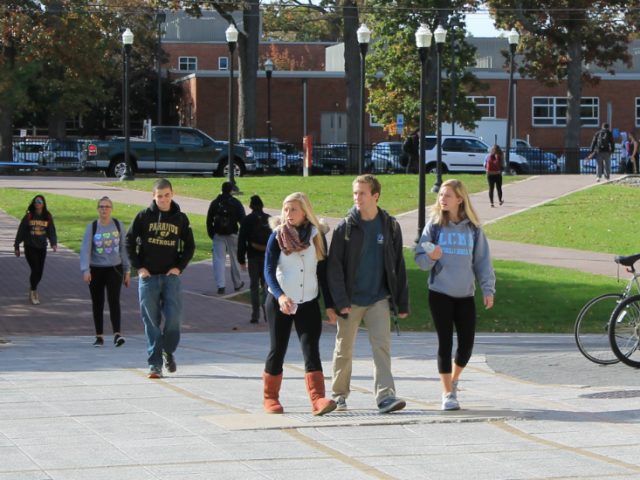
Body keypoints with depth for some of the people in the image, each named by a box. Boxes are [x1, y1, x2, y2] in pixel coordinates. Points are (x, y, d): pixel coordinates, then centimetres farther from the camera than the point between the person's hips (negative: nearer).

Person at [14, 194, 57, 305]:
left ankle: (33, 289, 30)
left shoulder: (48, 217, 3)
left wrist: (54, 243, -15)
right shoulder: (28, 217, -4)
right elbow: (21, 231, 0)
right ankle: (33, 292, 5)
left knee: (40, 271, 7)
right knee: (35, 270, -10)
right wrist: (16, 246, 1)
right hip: (30, 247, -3)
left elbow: (52, 231, 2)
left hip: (42, 247, 3)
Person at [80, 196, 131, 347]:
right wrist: (85, 270, -21)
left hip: (114, 268, 0)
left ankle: (117, 333, -23)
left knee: (114, 300, -15)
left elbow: (123, 248, 9)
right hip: (96, 270, 0)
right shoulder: (92, 227, -1)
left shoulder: (117, 225, 4)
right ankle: (99, 336, 14)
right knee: (97, 304, 6)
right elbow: (85, 250, -9)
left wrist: (127, 270, 8)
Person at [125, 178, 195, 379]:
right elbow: (129, 242, 5)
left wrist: (179, 267, 0)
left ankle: (168, 351, 17)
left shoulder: (180, 219, 5)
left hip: (171, 276, 1)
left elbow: (189, 246, 12)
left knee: (174, 317, -8)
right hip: (148, 277, -1)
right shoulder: (144, 217, 1)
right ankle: (154, 364, 4)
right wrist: (139, 267, -3)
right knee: (151, 321, 0)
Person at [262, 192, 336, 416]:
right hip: (279, 302, -1)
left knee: (311, 349, -12)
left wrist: (329, 304, 4)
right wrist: (280, 295, -26)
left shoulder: (317, 236, 3)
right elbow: (269, 270, -10)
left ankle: (318, 399, -22)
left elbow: (323, 272, 8)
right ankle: (270, 398, 19)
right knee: (278, 350, 5)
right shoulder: (277, 236, -2)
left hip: (308, 303, 1)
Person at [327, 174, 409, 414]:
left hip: (379, 299, 0)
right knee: (344, 349, 10)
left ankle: (385, 396, -18)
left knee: (382, 345, -13)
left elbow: (398, 266, 8)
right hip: (351, 300, 0)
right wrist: (340, 300, -14)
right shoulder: (345, 227, -2)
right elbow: (334, 266, -5)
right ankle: (340, 394, 26)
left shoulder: (390, 226, 3)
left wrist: (402, 303, 5)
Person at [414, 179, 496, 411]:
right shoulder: (434, 226, 1)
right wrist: (430, 257, -21)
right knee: (445, 343, -2)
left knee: (466, 344, 1)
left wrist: (488, 289, 1)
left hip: (465, 295, 2)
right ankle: (448, 394, 7)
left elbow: (482, 260, 7)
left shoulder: (473, 228, 5)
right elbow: (420, 259, 1)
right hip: (440, 293, -2)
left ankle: (453, 380, 28)